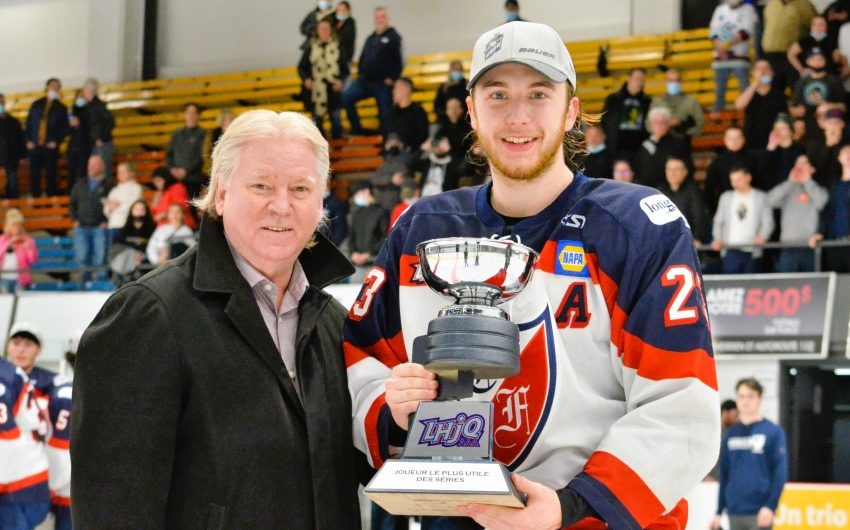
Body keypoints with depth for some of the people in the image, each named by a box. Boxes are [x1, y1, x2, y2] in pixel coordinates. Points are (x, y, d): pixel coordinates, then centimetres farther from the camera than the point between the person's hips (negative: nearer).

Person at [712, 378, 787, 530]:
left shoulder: (773, 432, -3)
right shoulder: (730, 435, 10)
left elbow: (780, 472, -7)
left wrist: (770, 506, -15)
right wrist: (719, 511, 12)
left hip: (759, 513, -5)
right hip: (734, 513, 5)